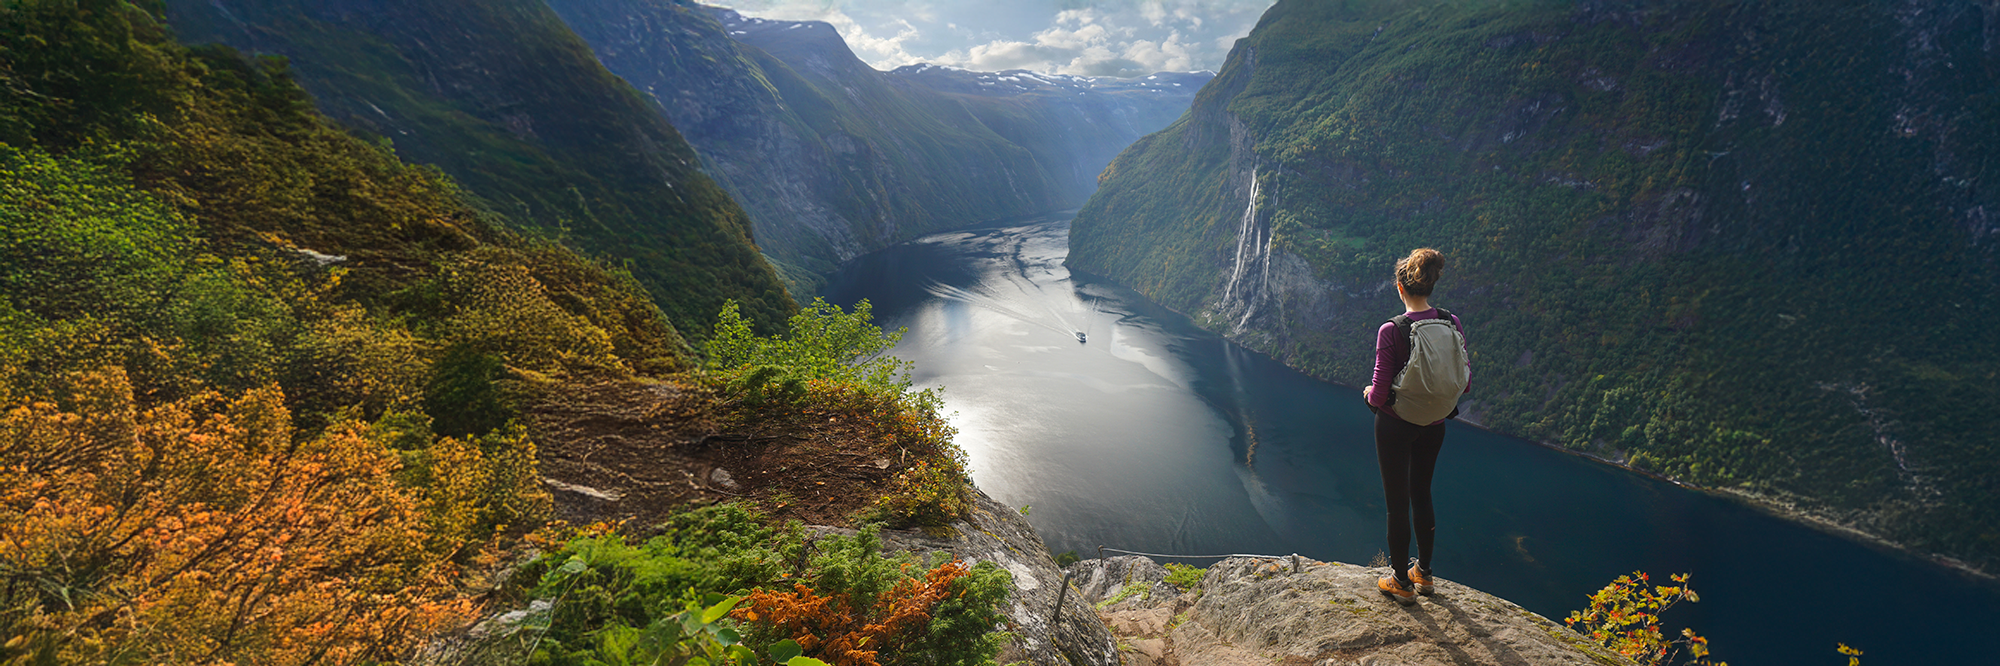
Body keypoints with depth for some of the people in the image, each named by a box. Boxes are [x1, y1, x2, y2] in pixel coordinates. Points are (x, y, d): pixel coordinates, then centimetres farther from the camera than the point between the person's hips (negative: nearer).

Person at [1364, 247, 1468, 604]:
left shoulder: (1390, 331, -23)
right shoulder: (1452, 324, -9)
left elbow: (1380, 394, -20)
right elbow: (1464, 382, -1)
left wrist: (1368, 393, 2)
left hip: (1395, 425, -5)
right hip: (1434, 426, 5)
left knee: (1398, 501, 9)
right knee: (1422, 495, 22)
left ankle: (1401, 582, 22)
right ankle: (1424, 572, 37)